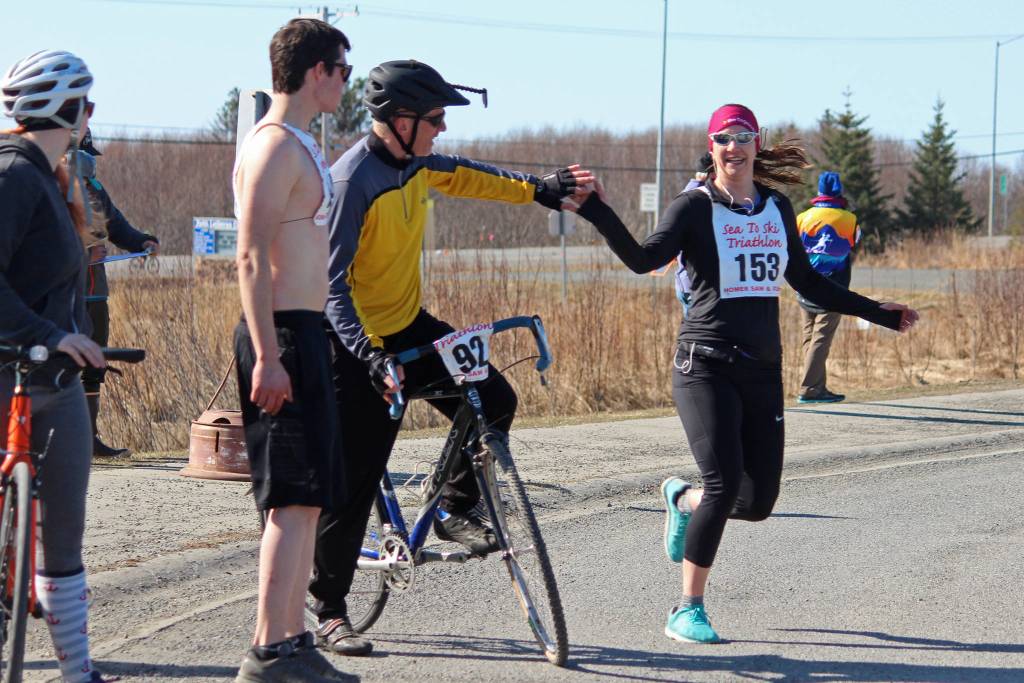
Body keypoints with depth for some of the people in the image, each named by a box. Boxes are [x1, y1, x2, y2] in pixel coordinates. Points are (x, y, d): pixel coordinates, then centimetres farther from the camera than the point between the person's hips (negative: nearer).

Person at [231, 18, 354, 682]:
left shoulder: (301, 146, 18)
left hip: (303, 335, 10)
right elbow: (252, 259, -21)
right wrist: (267, 358, -25)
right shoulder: (275, 148, -14)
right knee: (294, 501, -10)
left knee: (308, 499, 13)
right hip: (284, 337, -10)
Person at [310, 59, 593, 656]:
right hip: (357, 344, -8)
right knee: (354, 480, -6)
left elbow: (460, 176, 23)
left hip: (409, 326, 8)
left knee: (495, 401, -6)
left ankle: (455, 510, 15)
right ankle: (330, 611, 6)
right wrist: (366, 356, -39)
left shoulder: (416, 163, -1)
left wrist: (538, 189, 25)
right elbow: (331, 282, -28)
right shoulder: (352, 181, -25)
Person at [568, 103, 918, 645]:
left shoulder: (777, 208, 12)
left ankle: (683, 498, 36)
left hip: (763, 371, 5)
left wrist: (877, 313, 23)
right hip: (706, 367, -5)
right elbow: (644, 259, -19)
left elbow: (807, 282, 22)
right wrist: (598, 212, -33)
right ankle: (688, 611, -5)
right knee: (725, 484, -18)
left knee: (758, 502, 3)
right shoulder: (695, 207, -4)